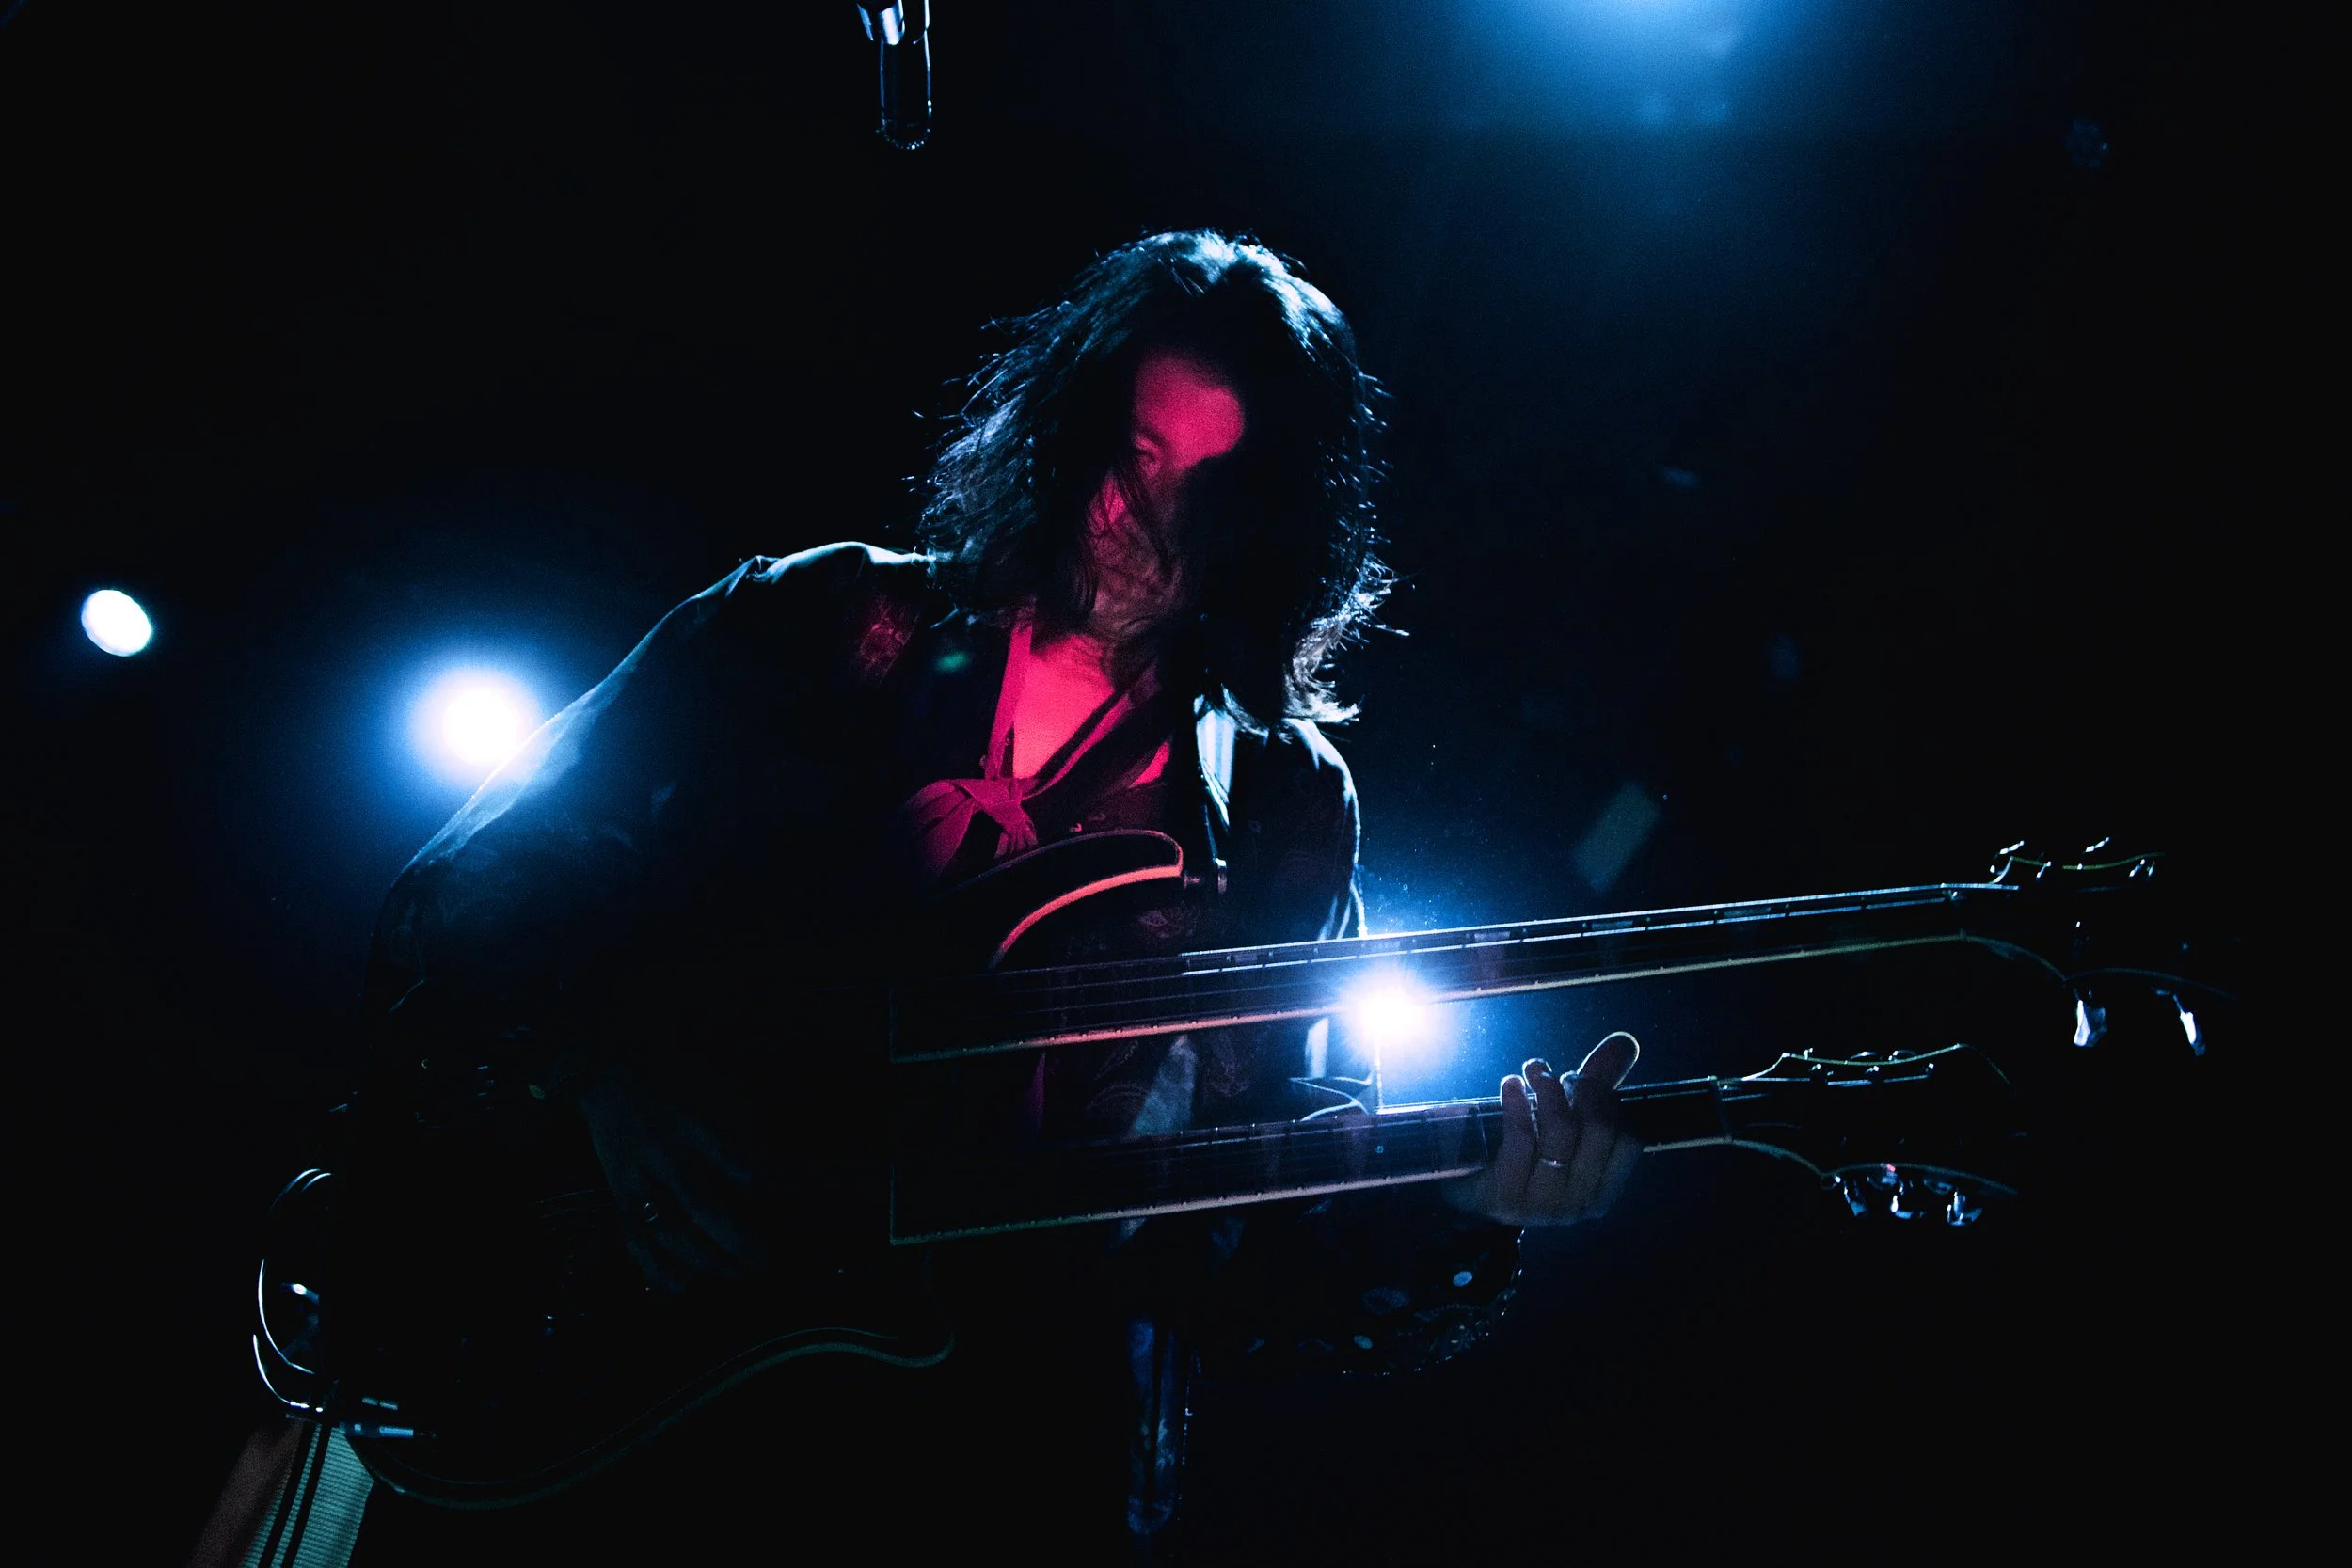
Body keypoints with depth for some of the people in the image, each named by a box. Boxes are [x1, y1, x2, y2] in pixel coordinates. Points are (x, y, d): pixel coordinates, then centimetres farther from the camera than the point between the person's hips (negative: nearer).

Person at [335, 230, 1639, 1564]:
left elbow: (1273, 1204, 7)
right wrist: (612, 1080, -10)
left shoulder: (1285, 812, 8)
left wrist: (1459, 1211, -12)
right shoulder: (827, 623, 7)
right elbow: (471, 894, 6)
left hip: (1003, 1403, 2)